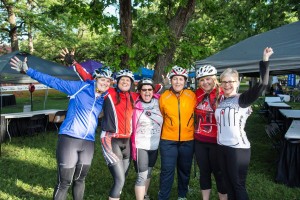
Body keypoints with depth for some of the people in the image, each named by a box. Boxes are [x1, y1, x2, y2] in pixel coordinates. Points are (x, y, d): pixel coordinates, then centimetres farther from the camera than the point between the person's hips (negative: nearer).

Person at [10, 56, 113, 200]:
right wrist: (28, 71, -9)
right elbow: (54, 82, -6)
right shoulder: (80, 87, -6)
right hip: (69, 139, -5)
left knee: (80, 180, 18)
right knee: (64, 182, 0)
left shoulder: (105, 98, 7)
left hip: (88, 143, 5)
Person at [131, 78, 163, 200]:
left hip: (155, 145, 5)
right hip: (140, 146, -5)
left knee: (148, 173, 20)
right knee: (142, 176, -6)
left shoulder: (158, 102, 0)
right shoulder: (135, 105, -11)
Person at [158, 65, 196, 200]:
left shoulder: (192, 96, -5)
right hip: (168, 140, -1)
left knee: (185, 170, 16)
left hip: (188, 140, 2)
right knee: (167, 170, 1)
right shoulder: (164, 97, -6)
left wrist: (193, 130, 10)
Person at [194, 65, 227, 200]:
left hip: (216, 141, -4)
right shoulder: (197, 94, 3)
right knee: (204, 171, 16)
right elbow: (193, 112, 18)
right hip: (199, 140, 5)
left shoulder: (222, 95, -12)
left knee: (218, 172, 8)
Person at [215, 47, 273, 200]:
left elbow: (262, 84, -24)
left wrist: (265, 59, -28)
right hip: (222, 147, 6)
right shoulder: (221, 100, 7)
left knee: (238, 185, 5)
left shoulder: (242, 100, -11)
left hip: (238, 148, -6)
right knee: (228, 184, 18)